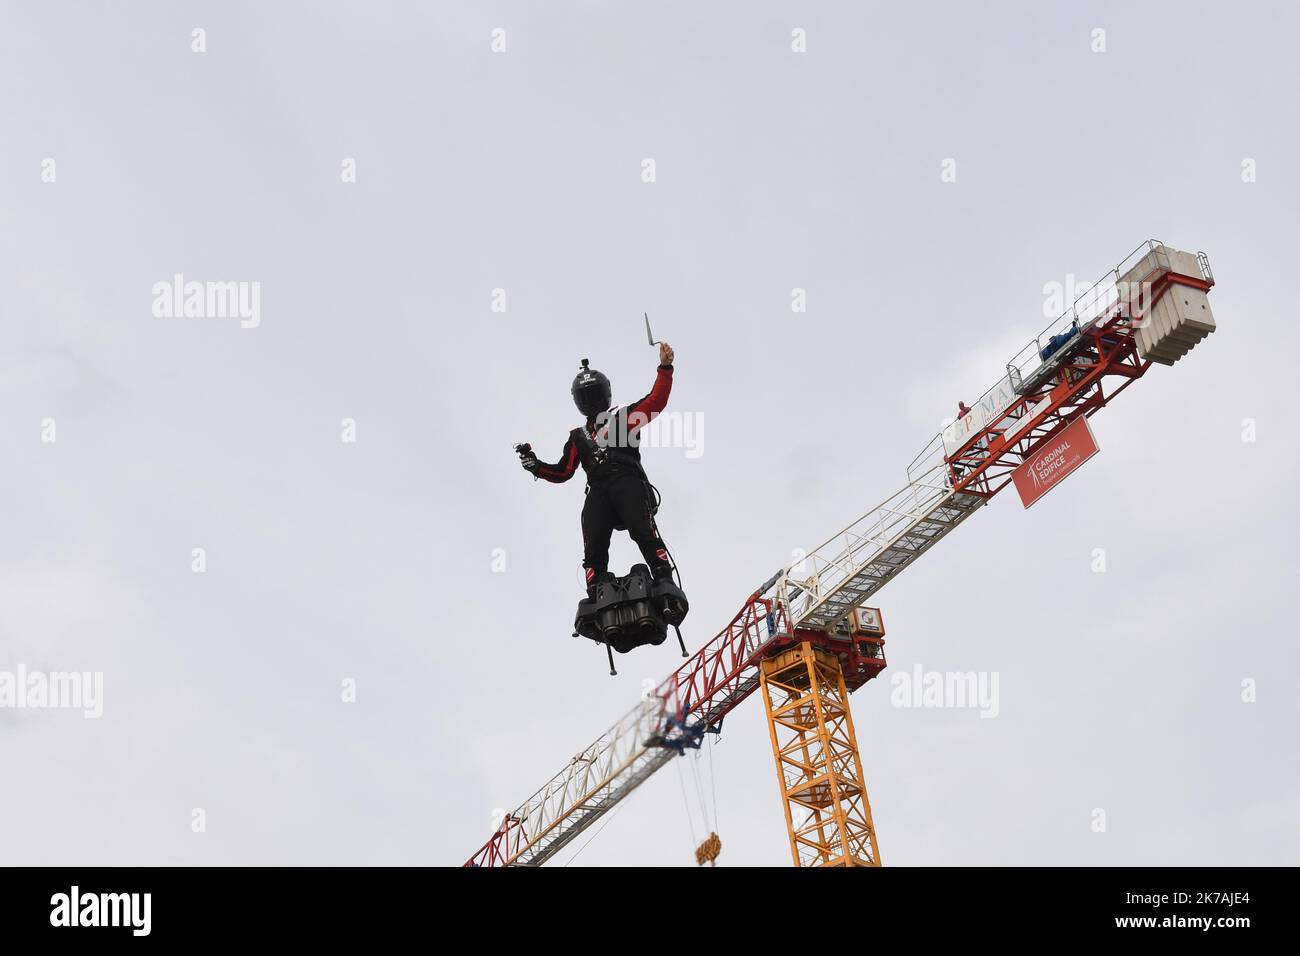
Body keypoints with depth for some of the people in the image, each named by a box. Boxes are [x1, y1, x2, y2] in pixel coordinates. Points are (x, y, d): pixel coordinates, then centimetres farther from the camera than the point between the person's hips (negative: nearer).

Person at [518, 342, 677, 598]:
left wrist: (665, 368, 1)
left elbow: (656, 401, 11)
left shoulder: (625, 416, 23)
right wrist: (535, 466, 10)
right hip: (598, 492, 3)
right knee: (594, 548, -16)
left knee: (644, 532, -25)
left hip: (628, 482, -3)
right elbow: (562, 472, 26)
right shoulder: (578, 437, 32)